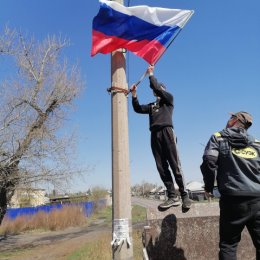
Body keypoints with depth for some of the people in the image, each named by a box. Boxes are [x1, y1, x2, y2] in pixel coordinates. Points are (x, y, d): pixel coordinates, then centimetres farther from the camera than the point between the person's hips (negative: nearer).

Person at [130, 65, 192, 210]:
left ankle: (185, 196, -5)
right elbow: (138, 109, 18)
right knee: (162, 167, -3)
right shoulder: (152, 105, 29)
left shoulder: (169, 98, 15)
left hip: (166, 132, -5)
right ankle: (173, 197, -1)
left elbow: (158, 89, -1)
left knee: (175, 165, -9)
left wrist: (151, 75, 8)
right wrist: (134, 95, 10)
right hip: (155, 135, 5)